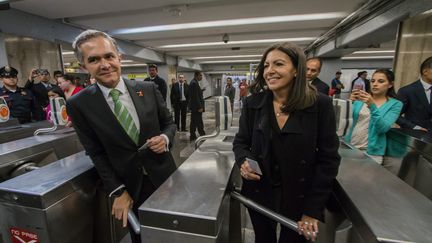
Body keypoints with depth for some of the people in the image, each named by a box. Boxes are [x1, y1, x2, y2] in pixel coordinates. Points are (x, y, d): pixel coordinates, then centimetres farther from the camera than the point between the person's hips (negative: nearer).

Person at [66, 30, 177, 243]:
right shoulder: (79, 104, -9)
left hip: (164, 176, 1)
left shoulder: (148, 89, -6)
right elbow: (96, 154, -5)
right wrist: (117, 192, -7)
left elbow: (169, 123, 4)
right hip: (129, 187, 0)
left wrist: (165, 138, -18)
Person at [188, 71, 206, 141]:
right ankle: (202, 136, 5)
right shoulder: (194, 83, -17)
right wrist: (199, 107, -21)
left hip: (194, 106, 11)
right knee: (199, 123, -3)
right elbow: (195, 97, -22)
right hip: (196, 106, -11)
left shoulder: (194, 82, 15)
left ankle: (192, 136, 19)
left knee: (194, 122, 13)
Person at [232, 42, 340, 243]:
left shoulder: (320, 104, -11)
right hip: (259, 194, 2)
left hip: (300, 198, -1)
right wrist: (243, 161, -20)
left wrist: (313, 209, -11)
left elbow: (328, 159, -9)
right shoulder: (252, 103, -6)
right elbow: (240, 141, 3)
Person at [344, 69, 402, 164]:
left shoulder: (395, 104, -2)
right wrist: (350, 102, -22)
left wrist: (372, 106, -25)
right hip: (348, 146, 2)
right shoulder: (361, 99, 3)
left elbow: (383, 128, -14)